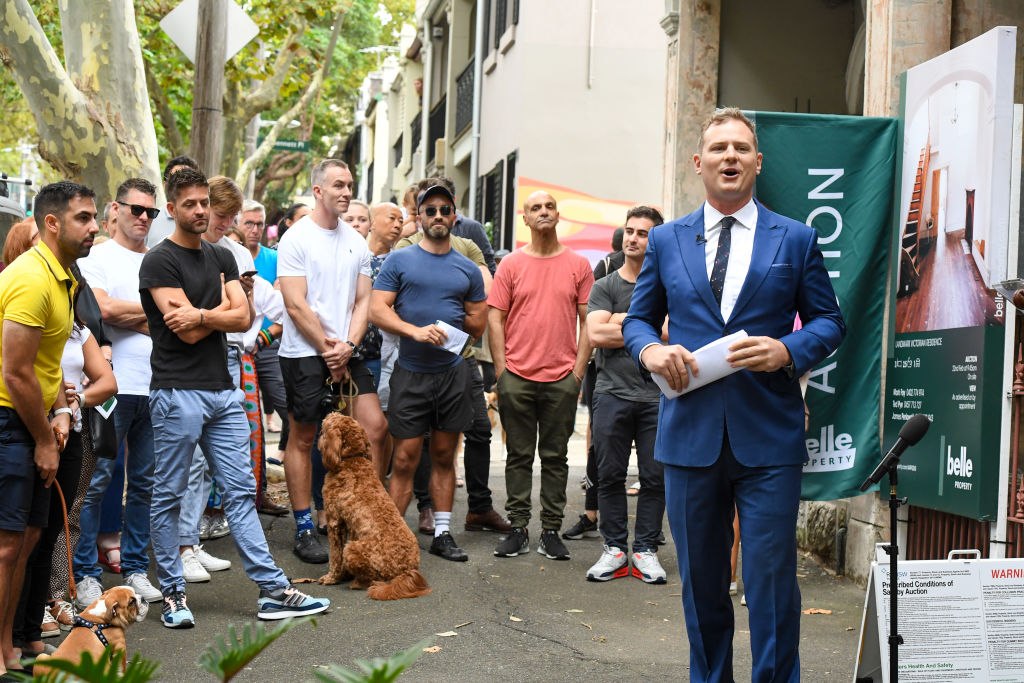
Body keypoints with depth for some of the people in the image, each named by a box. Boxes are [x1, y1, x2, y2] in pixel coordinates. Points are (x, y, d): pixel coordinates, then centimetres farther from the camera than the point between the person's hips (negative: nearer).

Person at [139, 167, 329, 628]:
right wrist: (221, 308, -1)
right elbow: (187, 333, -14)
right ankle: (173, 594, 15)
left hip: (223, 391, 6)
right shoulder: (160, 261, -5)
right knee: (168, 497, 4)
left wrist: (199, 316, -11)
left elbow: (242, 318, 2)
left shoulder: (221, 258, 15)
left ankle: (272, 590, 6)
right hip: (178, 393, -6)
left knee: (241, 492, 5)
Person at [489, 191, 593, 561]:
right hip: (517, 377, 0)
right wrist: (501, 370, -3)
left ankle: (551, 531, 12)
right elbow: (494, 319, 4)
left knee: (555, 457, 5)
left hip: (562, 378, 0)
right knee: (519, 456, 6)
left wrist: (578, 371, -2)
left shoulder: (578, 265, 5)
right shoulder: (511, 264, 5)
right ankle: (518, 528, 13)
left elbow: (588, 322, 5)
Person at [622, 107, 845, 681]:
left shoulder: (796, 239, 6)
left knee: (772, 578, -1)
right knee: (701, 580, 12)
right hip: (690, 434, 2)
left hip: (769, 438, -2)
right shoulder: (666, 241, 11)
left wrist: (787, 350, -12)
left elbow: (829, 321, 8)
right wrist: (649, 348, -6)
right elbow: (638, 317, 17)